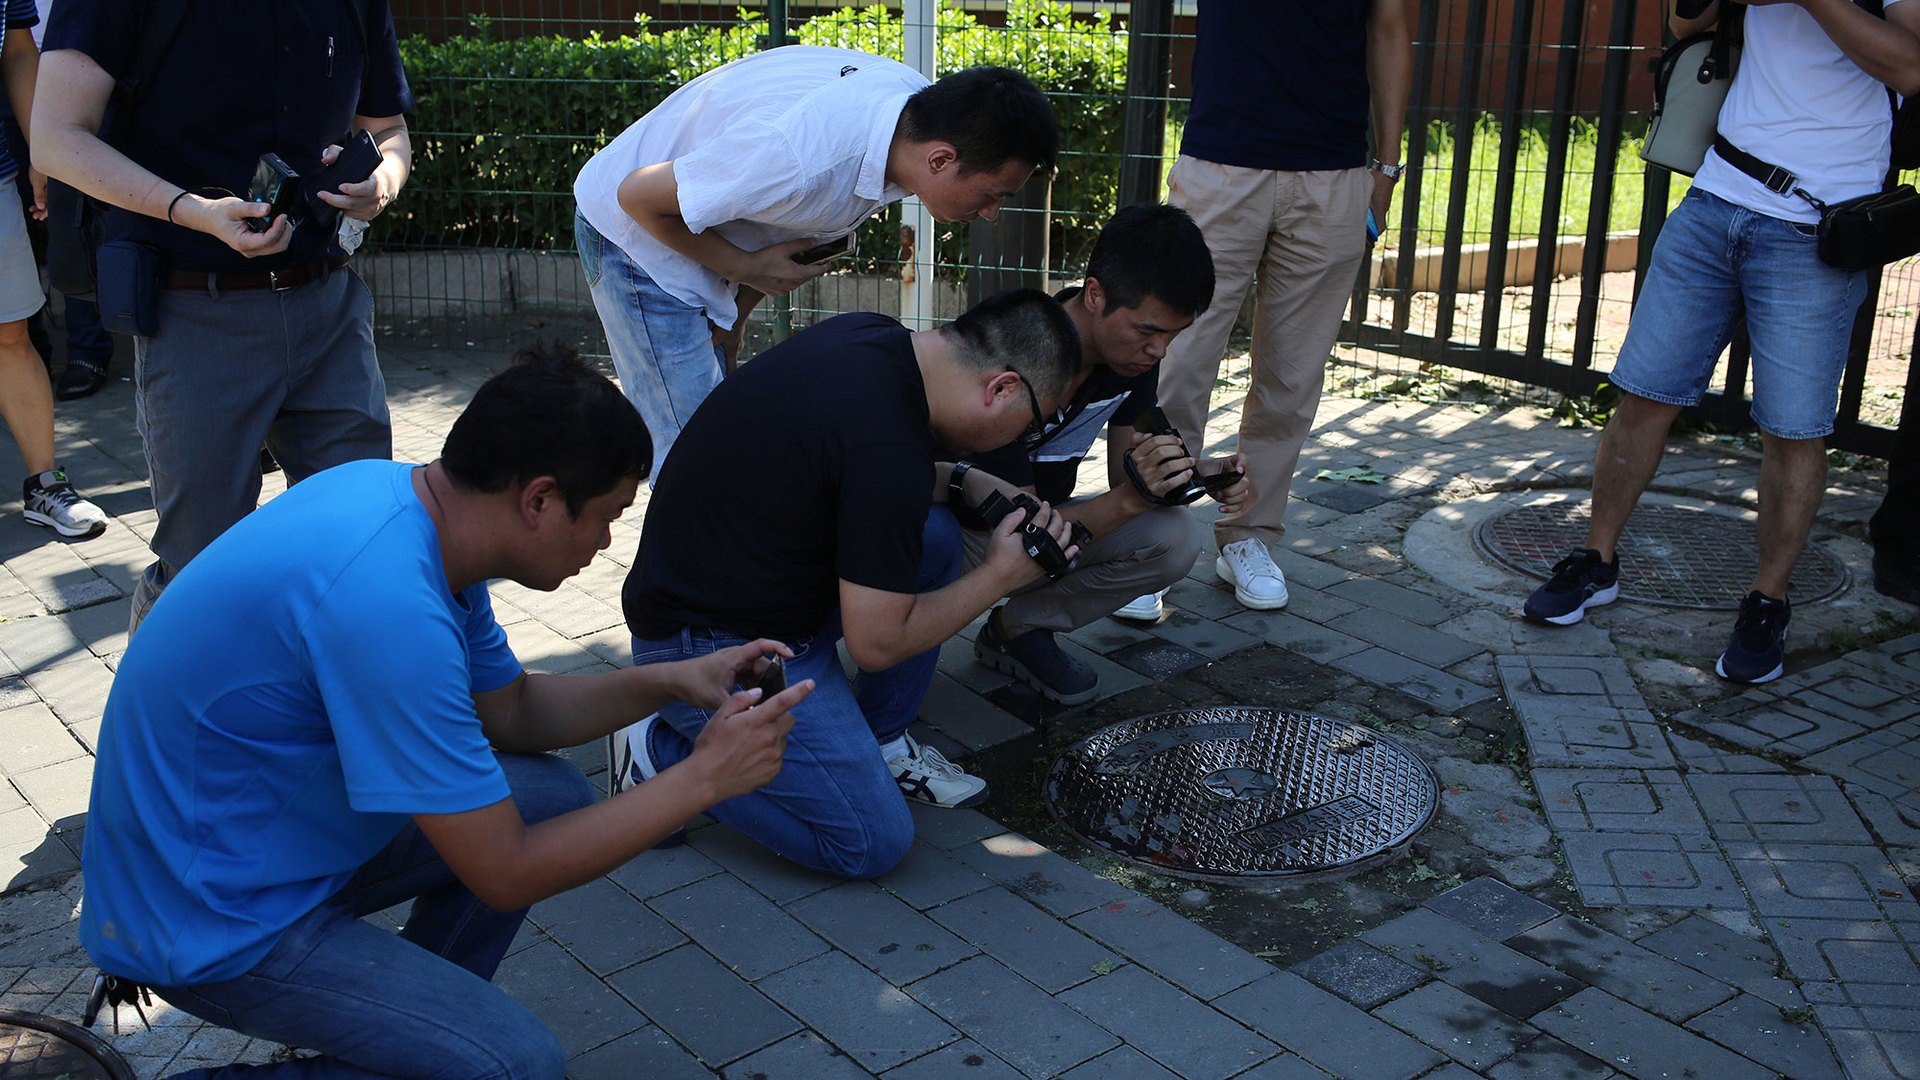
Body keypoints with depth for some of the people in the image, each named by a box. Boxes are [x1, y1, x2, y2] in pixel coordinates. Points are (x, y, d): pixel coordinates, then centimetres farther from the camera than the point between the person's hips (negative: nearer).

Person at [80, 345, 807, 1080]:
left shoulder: (407, 494, -4)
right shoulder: (387, 600, -33)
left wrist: (670, 683, 0)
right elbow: (505, 875, -25)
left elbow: (509, 708, 12)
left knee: (552, 795, 10)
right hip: (211, 922, -10)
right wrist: (704, 778, -17)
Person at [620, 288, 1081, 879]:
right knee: (874, 843, -7)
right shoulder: (889, 447, -29)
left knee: (936, 536, 6)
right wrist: (1001, 575, -9)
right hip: (715, 647, -10)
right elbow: (875, 643, -20)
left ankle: (879, 741, 17)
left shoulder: (875, 337, -3)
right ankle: (666, 754, 2)